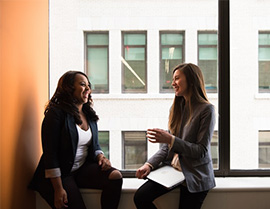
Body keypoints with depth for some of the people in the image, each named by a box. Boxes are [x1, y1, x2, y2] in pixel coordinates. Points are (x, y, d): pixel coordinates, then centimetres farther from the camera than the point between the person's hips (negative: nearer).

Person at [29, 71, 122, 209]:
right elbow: (50, 153, -15)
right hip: (61, 174, -6)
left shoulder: (89, 115, 11)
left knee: (115, 176, -20)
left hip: (84, 169, 6)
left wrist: (100, 156, -5)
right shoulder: (56, 113, -11)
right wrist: (58, 189, -20)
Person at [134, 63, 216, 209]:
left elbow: (201, 151, -15)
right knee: (140, 197, -13)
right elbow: (166, 147, 9)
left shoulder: (206, 109, -11)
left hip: (195, 176, -5)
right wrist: (150, 164, -7)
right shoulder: (176, 108, 9)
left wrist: (170, 139, -23)